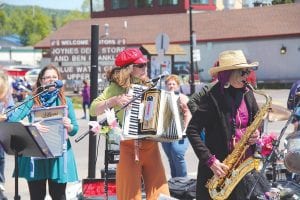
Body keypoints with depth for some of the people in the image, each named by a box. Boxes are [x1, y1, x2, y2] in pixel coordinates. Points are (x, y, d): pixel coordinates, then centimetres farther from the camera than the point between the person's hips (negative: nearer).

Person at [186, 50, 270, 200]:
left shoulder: (247, 94, 5)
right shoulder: (211, 98, -13)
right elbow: (192, 131, -14)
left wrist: (256, 133, -3)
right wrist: (210, 160, -19)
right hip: (220, 168, -5)